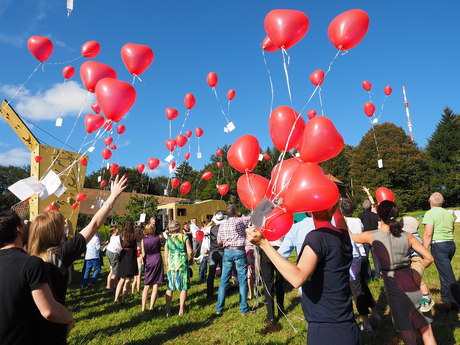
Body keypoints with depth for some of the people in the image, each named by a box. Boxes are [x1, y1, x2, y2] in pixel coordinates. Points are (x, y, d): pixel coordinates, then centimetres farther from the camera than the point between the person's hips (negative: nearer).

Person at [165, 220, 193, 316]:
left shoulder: (168, 239, 5)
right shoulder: (184, 237, -3)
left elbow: (166, 255, 7)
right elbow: (190, 252, -6)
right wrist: (191, 258, 13)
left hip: (171, 264, 3)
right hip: (182, 264, -3)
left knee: (170, 288, 12)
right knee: (184, 288, 7)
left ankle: (168, 310, 14)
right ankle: (181, 310, 9)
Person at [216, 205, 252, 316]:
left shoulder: (222, 225, 3)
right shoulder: (241, 220, -8)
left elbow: (219, 241, 8)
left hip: (227, 252, 4)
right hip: (239, 252, -3)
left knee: (224, 280, 10)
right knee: (242, 281, 6)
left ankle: (219, 308, 17)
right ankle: (243, 309, 12)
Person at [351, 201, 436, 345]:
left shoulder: (372, 236, -9)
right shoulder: (407, 236, -2)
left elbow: (349, 236, 6)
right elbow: (429, 258, 0)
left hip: (396, 291, -2)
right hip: (414, 288, 3)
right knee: (427, 332, 17)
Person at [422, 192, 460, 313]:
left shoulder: (430, 213, -11)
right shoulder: (449, 214, 12)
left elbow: (428, 234, -17)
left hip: (439, 245, -8)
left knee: (448, 276, -3)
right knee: (445, 272, 21)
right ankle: (446, 297, 31)